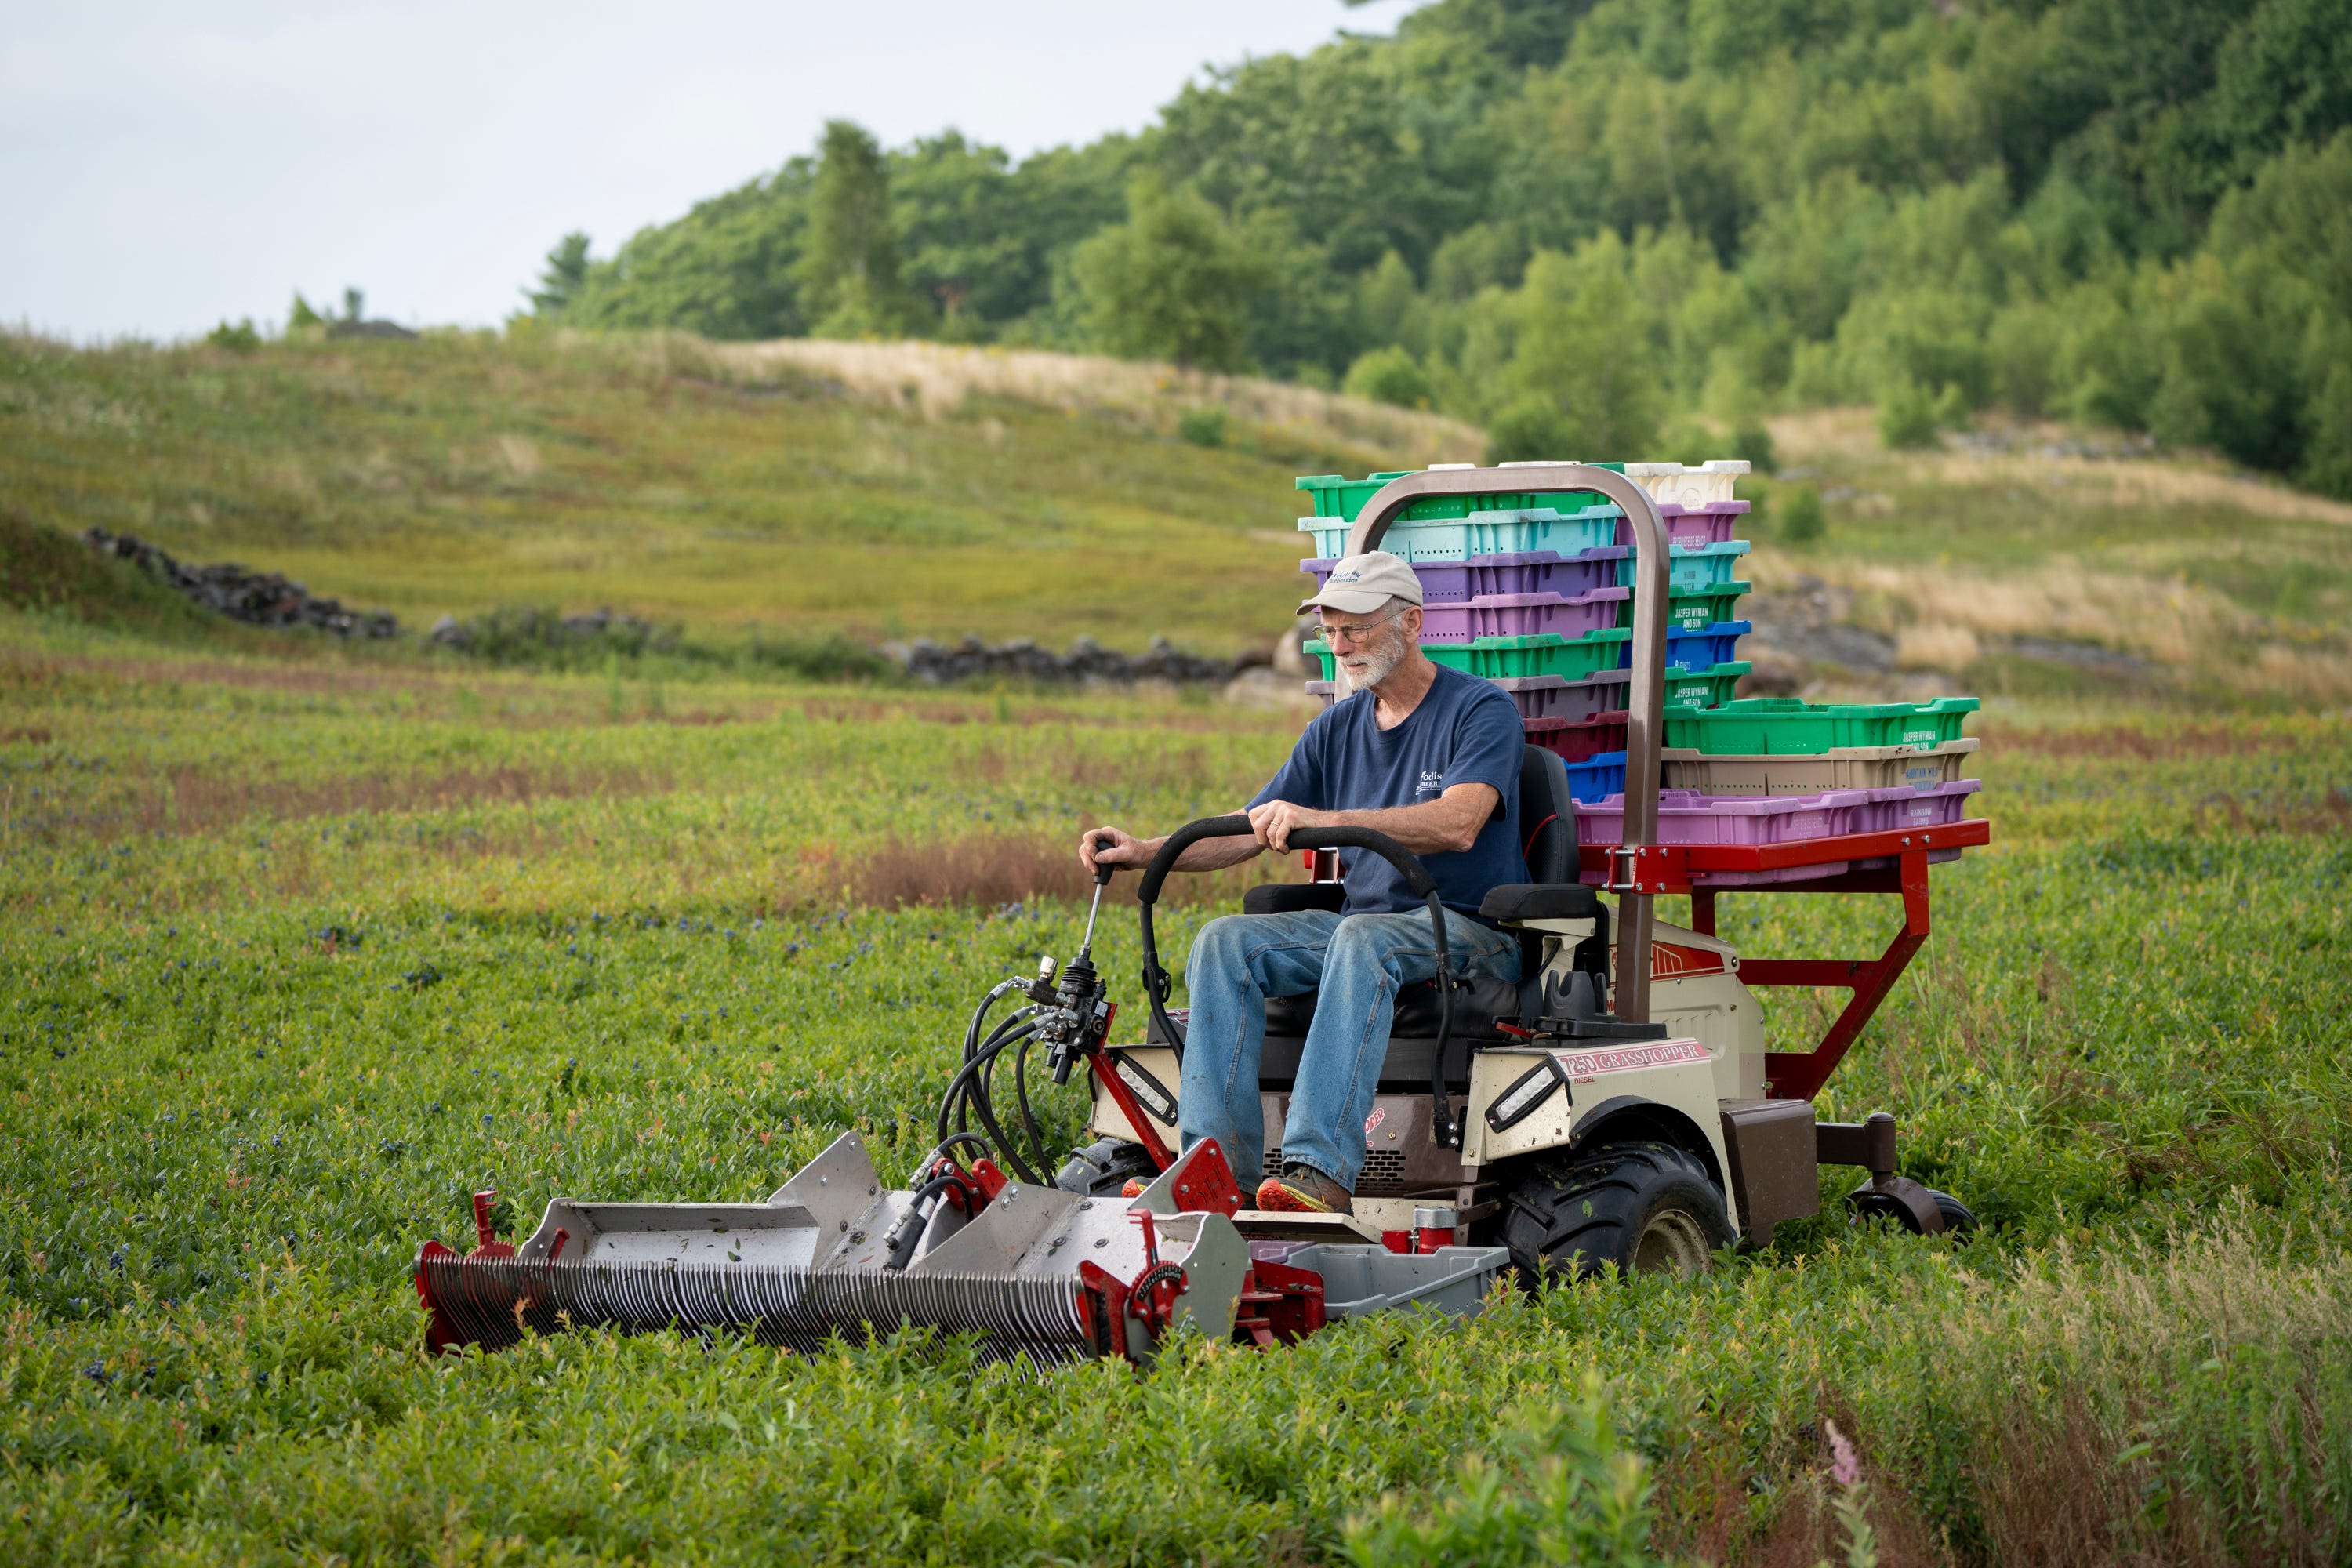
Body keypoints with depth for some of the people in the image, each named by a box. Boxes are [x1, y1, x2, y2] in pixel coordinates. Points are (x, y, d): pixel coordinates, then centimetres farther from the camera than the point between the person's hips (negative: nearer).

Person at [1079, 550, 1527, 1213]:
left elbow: (1458, 824, -25)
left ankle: (1321, 1172, -50)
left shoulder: (1481, 710, -6)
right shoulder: (1337, 728, 14)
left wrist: (1324, 820, -34)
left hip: (1470, 931, -7)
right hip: (1363, 920, 7)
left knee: (1362, 938, -38)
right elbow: (1247, 835, 14)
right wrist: (1144, 852, -4)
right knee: (1224, 942, -17)